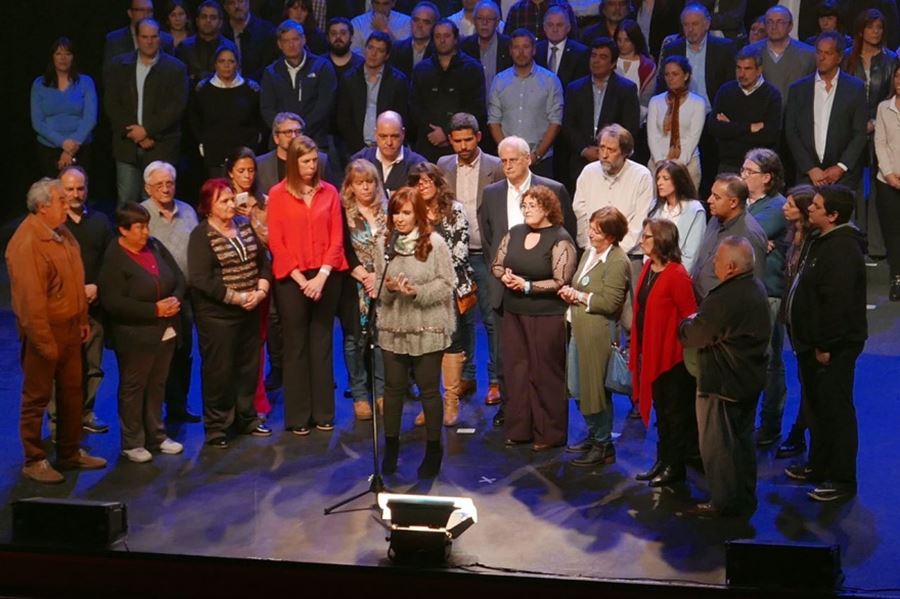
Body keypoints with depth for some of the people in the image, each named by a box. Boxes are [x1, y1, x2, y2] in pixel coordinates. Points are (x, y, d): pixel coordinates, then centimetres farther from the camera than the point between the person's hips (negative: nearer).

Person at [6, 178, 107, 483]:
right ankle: (34, 461, 16)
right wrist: (44, 341, -21)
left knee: (72, 391, 17)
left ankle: (70, 452, 31)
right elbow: (31, 298, -23)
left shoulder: (63, 234, 6)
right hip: (44, 332, -9)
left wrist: (83, 320, 15)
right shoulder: (27, 243, -22)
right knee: (37, 397, 4)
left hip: (69, 328, 9)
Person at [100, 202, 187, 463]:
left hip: (165, 332, 6)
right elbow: (113, 303, -21)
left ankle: (156, 436, 27)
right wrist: (155, 309, -22)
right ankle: (132, 442, 15)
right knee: (133, 388, 5)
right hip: (135, 336, -6)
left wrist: (176, 299, -12)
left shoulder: (155, 246, 4)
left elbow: (178, 277, 11)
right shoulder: (114, 260, -15)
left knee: (157, 385, 15)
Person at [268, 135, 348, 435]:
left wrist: (322, 276, -9)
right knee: (296, 347, 3)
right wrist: (301, 279, -10)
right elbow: (276, 242, -4)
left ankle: (323, 413, 14)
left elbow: (336, 238, 2)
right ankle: (297, 416, 8)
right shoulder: (278, 194, -1)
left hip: (326, 277, 2)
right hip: (291, 279, -2)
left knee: (322, 344, 8)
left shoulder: (329, 192, 5)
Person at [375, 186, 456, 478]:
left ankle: (433, 448, 20)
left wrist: (417, 292, -21)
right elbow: (376, 284, 5)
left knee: (429, 389, 6)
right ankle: (391, 446, 26)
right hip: (393, 327, 3)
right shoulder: (383, 242, 2)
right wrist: (388, 288, -17)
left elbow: (446, 285, -8)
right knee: (393, 387, 12)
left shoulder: (435, 243, -8)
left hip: (428, 329, -3)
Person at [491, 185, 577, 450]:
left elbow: (561, 282, -15)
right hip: (514, 313, 6)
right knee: (516, 370, 9)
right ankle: (518, 429, 19)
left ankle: (549, 434, 10)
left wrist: (527, 286, -16)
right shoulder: (514, 233, 9)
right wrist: (505, 276, -7)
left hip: (546, 316, -6)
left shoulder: (560, 240, -9)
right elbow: (497, 264, 15)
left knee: (546, 374, 0)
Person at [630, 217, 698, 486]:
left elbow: (690, 317, -17)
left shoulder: (677, 275, -19)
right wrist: (637, 349, 13)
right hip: (650, 353, 8)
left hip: (671, 354, -8)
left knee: (675, 411, 5)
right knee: (660, 409, 17)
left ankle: (675, 467, 15)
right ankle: (662, 461, 27)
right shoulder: (647, 268, 6)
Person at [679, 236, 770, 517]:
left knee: (716, 444, 5)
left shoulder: (724, 299, -27)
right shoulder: (756, 288, 3)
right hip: (750, 378, 9)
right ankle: (745, 499, 29)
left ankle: (724, 502, 13)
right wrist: (699, 320, 5)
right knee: (742, 440, 19)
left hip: (722, 383, -9)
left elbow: (691, 336, -17)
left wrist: (686, 323, 3)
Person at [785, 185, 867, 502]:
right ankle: (819, 466, 34)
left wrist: (825, 345, -23)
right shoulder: (819, 241, 11)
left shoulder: (842, 249, -23)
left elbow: (837, 302, -27)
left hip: (833, 346, -11)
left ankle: (842, 480, 5)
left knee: (836, 411, -3)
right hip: (813, 343, 11)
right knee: (817, 407, 20)